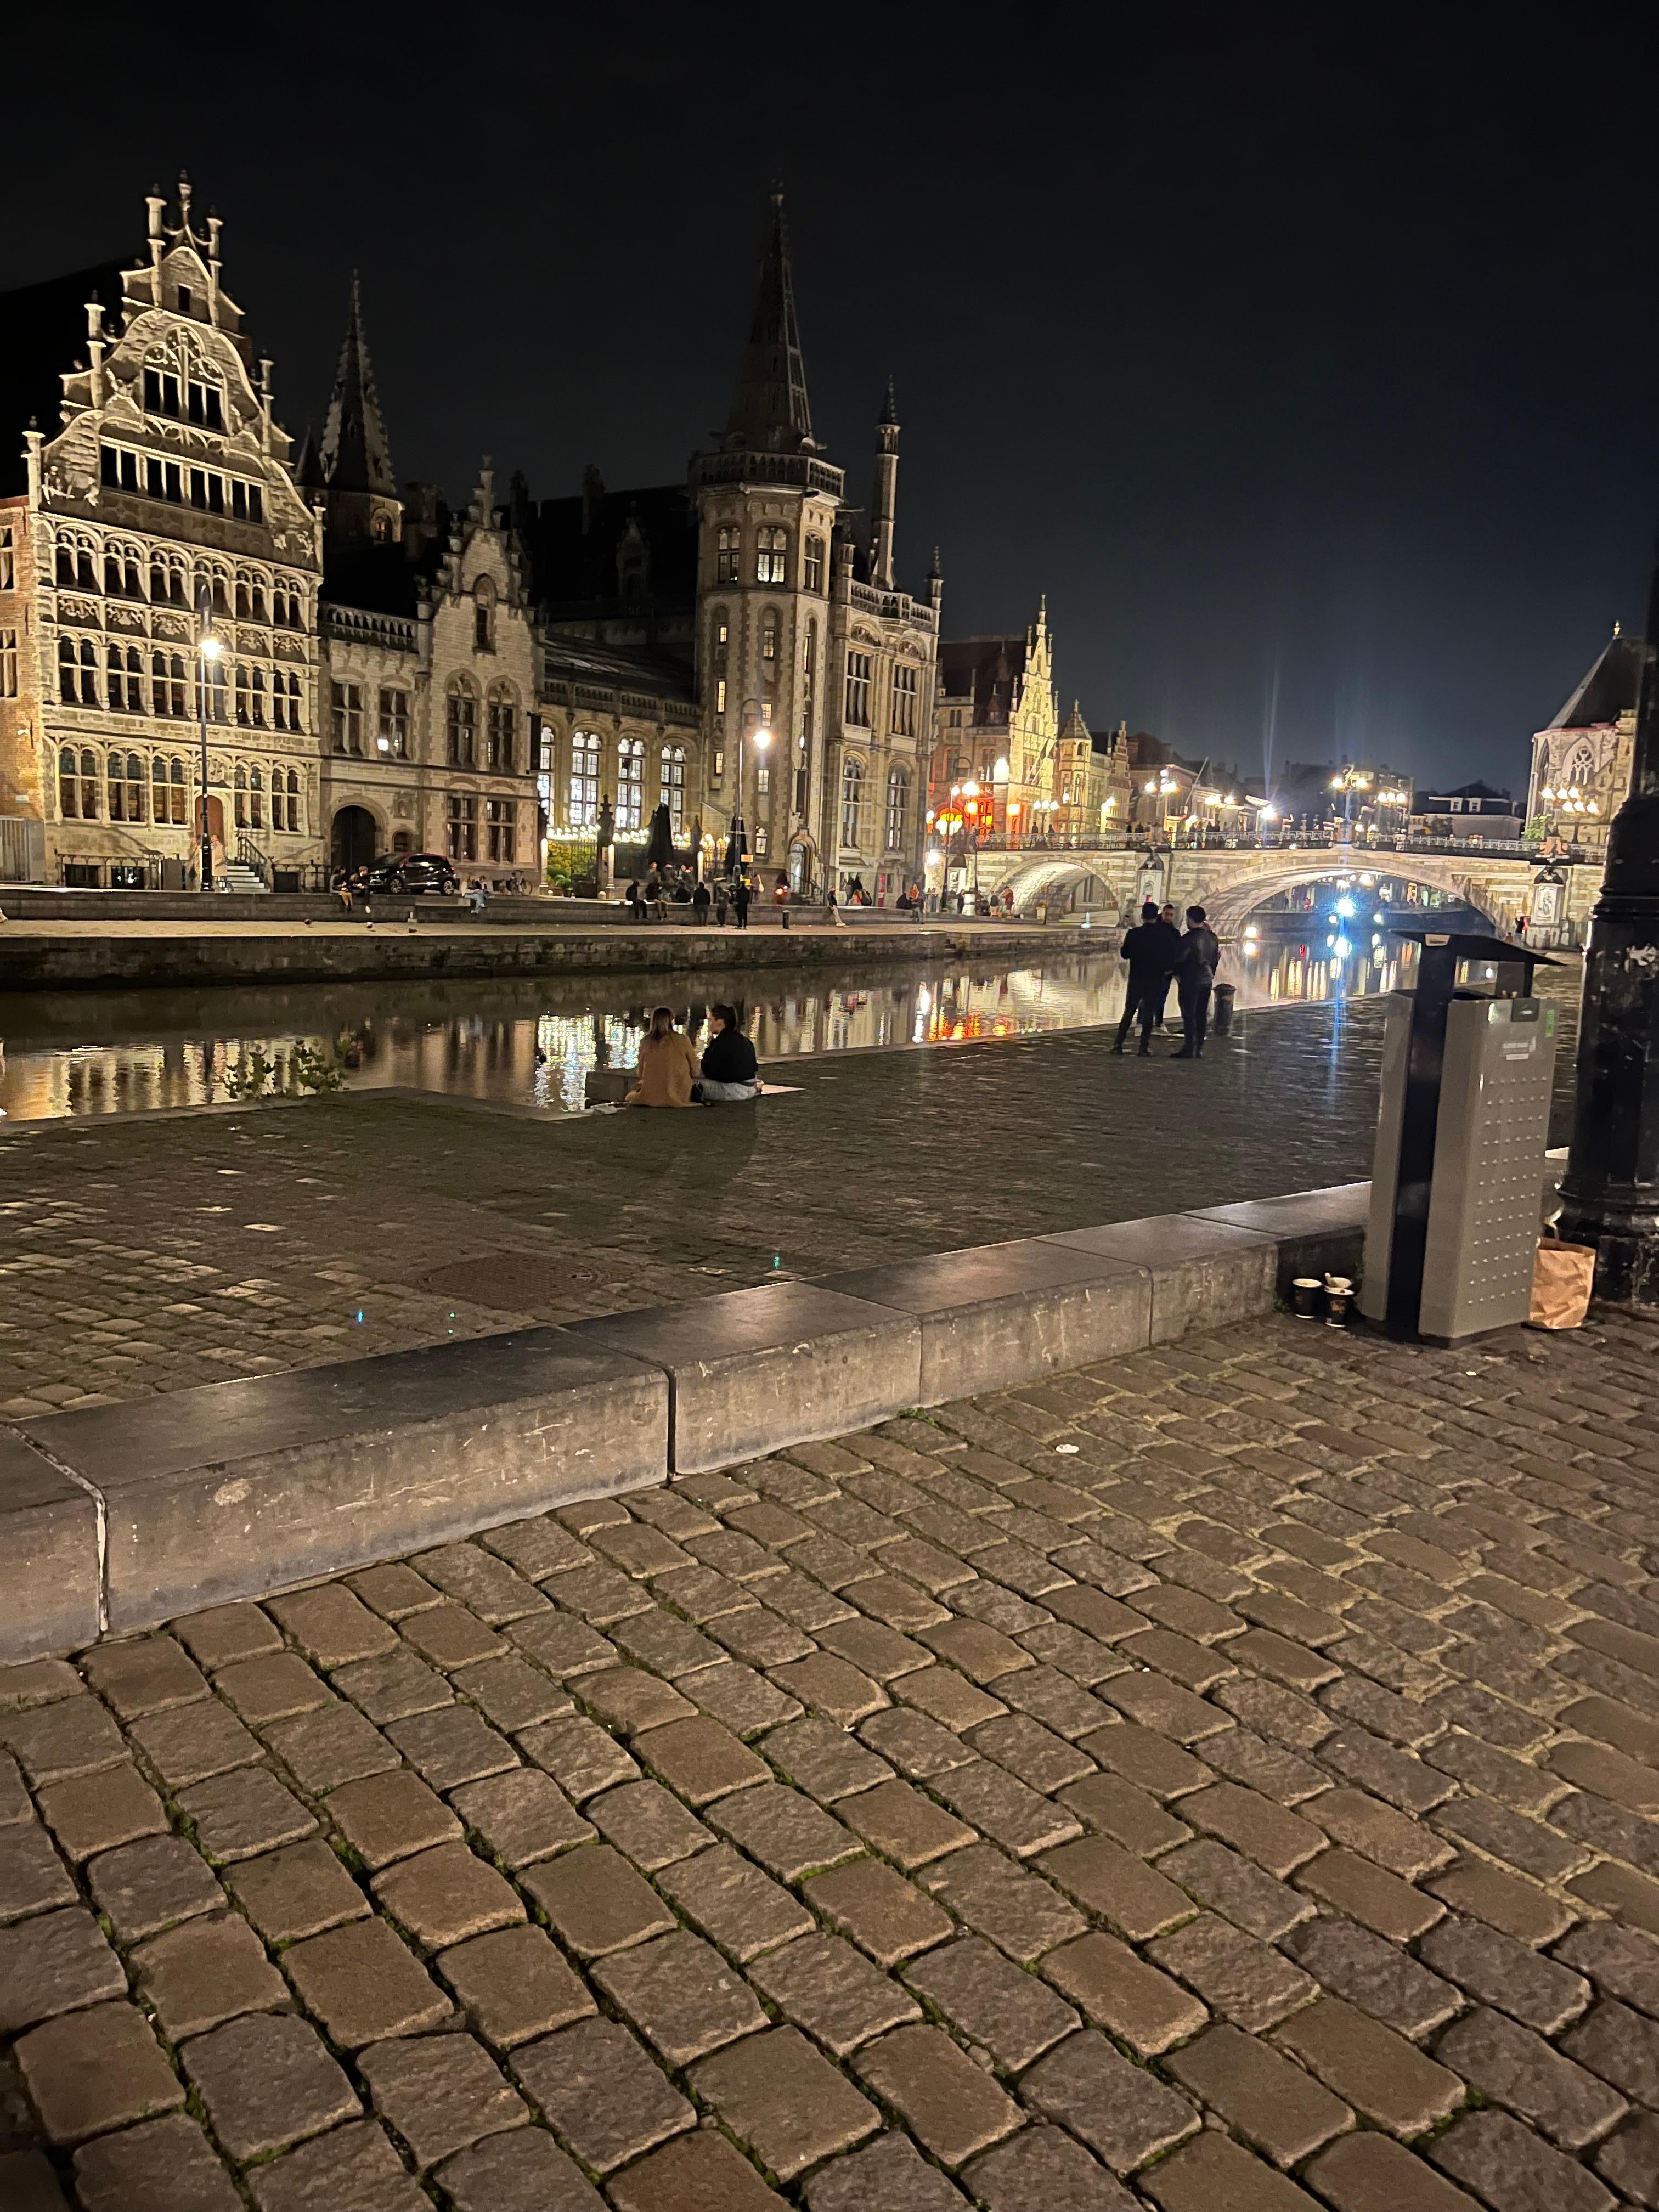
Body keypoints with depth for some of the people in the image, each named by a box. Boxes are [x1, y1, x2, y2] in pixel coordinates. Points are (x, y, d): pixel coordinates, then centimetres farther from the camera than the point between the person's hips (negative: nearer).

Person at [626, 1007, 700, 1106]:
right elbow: (694, 1073, 4)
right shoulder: (682, 1040, -5)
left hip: (649, 1098, 3)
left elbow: (641, 1075, 11)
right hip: (678, 1097, -2)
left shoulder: (645, 1042, 0)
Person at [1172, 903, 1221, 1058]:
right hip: (1207, 980, 7)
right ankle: (1199, 1049, 14)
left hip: (1190, 980, -7)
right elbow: (1217, 957, 14)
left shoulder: (1188, 939, -15)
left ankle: (1189, 1049, -8)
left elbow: (1179, 959, -10)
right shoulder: (1213, 938, 7)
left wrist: (1177, 975, 7)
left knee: (1189, 1015, -5)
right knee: (1202, 1015, 10)